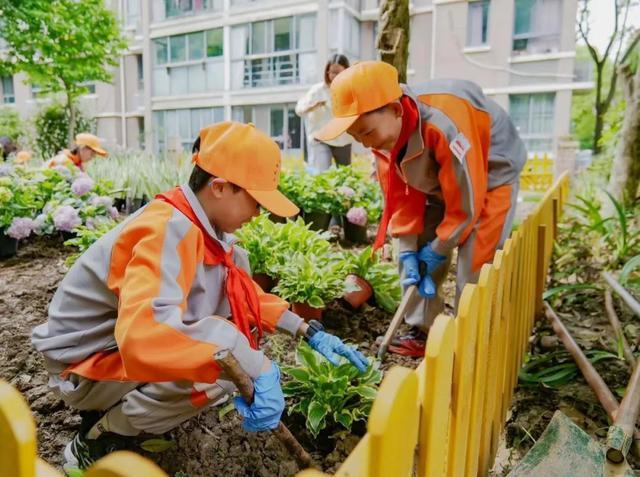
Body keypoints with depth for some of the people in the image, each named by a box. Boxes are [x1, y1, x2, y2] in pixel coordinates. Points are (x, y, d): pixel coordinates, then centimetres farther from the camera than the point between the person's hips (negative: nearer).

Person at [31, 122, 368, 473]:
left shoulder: (203, 224, -4)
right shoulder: (169, 231, -30)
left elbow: (246, 295, 6)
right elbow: (144, 333, -46)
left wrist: (308, 331, -1)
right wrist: (256, 368, -46)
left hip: (128, 346, 8)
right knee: (220, 367, -28)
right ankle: (99, 438, -3)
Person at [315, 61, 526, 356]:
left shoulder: (444, 125, -40)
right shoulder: (383, 130, -16)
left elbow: (466, 201, -30)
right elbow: (402, 196, -9)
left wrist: (437, 251, -19)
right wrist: (409, 251, -16)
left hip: (490, 178, -6)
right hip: (438, 184, 7)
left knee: (473, 268, -13)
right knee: (415, 259, 2)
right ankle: (423, 333, 16)